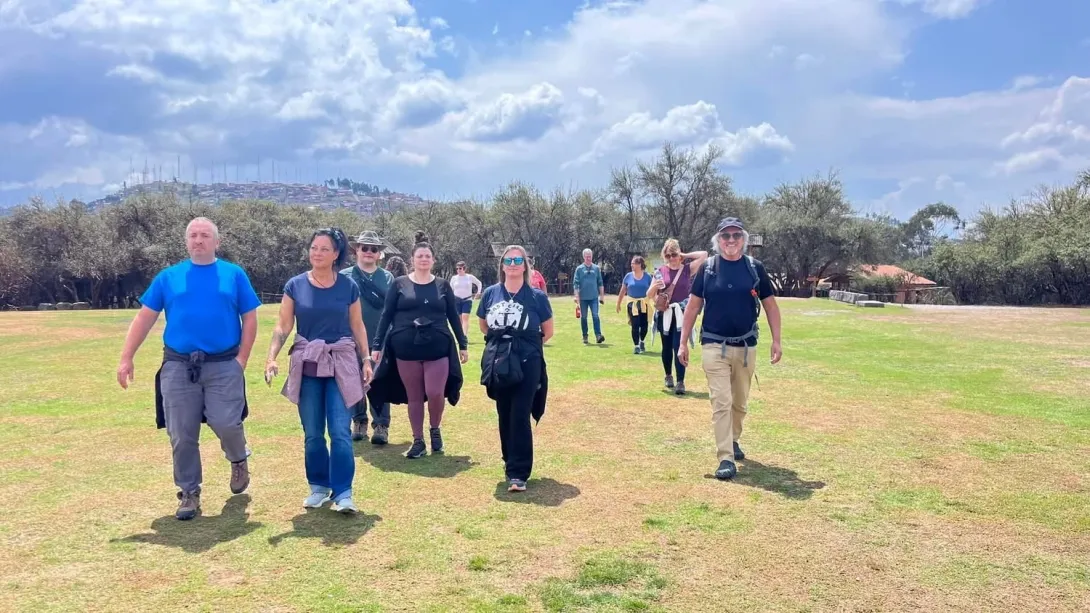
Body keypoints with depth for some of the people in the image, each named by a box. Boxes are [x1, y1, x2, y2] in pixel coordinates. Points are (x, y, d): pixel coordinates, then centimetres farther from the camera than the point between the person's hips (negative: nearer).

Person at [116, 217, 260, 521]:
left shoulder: (234, 275, 6)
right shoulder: (168, 277, 9)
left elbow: (249, 318, 5)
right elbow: (144, 318, 8)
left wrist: (242, 358, -4)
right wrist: (126, 358, 1)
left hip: (224, 365, -2)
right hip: (179, 366, 2)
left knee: (226, 424, -11)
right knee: (182, 436, 3)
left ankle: (239, 460, 22)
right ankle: (189, 493, 18)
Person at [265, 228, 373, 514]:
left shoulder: (348, 286, 1)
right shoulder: (295, 285, 1)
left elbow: (357, 326, 8)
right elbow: (283, 326, 0)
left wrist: (366, 359, 3)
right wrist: (272, 357, -13)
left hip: (341, 363, -1)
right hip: (307, 364, 1)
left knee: (340, 431, -7)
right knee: (312, 433, 7)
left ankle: (343, 494, -2)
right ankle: (319, 487, 23)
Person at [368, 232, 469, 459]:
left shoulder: (443, 285, 6)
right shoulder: (399, 284, 3)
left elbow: (453, 316, 10)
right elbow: (386, 315, 3)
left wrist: (463, 344, 8)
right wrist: (376, 345, -1)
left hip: (438, 348, 0)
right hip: (406, 349, 0)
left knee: (435, 393, -11)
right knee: (414, 397, 6)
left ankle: (436, 430, 17)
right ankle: (418, 441, 19)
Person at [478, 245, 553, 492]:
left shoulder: (537, 296, -5)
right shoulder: (491, 293, 3)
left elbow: (548, 332, 5)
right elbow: (484, 326, 17)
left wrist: (526, 344, 8)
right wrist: (500, 342, 11)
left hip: (526, 363, -3)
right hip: (498, 363, 3)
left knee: (520, 417, -6)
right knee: (504, 415, 13)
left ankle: (518, 473, -1)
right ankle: (510, 460, 33)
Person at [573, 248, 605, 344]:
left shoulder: (596, 268, 6)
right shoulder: (579, 269, 1)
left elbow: (600, 283, 10)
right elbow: (576, 284, -1)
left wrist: (602, 296, 7)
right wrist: (577, 297, -7)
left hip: (594, 297, 0)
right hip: (583, 298, 0)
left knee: (595, 316, -10)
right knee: (583, 317, 7)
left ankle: (598, 335, -14)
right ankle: (585, 336, 16)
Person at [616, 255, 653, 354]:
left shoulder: (647, 276, -2)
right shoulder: (628, 276, 1)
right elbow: (623, 291, 7)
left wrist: (655, 302, -5)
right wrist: (618, 304, 8)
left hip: (644, 304, 0)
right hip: (632, 304, 0)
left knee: (644, 325, 6)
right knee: (635, 325, -3)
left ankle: (642, 341, 33)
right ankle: (636, 346, 8)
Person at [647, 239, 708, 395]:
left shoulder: (687, 269, 0)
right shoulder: (660, 271, 3)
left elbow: (704, 255, -9)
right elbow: (649, 294, 5)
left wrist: (685, 256, -2)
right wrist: (655, 286, -17)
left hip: (681, 314, -2)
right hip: (664, 315, 2)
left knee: (679, 347, -10)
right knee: (667, 347, 13)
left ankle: (681, 382, -9)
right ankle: (668, 376, 32)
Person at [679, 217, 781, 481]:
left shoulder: (755, 268, 1)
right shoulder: (707, 269, -2)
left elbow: (770, 305, 6)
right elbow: (693, 306, 1)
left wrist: (776, 340, -1)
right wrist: (683, 342, -3)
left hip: (745, 347, 2)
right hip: (714, 347, -2)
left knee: (740, 403, 16)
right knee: (721, 402, -6)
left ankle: (733, 441, 39)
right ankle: (726, 458, -3)